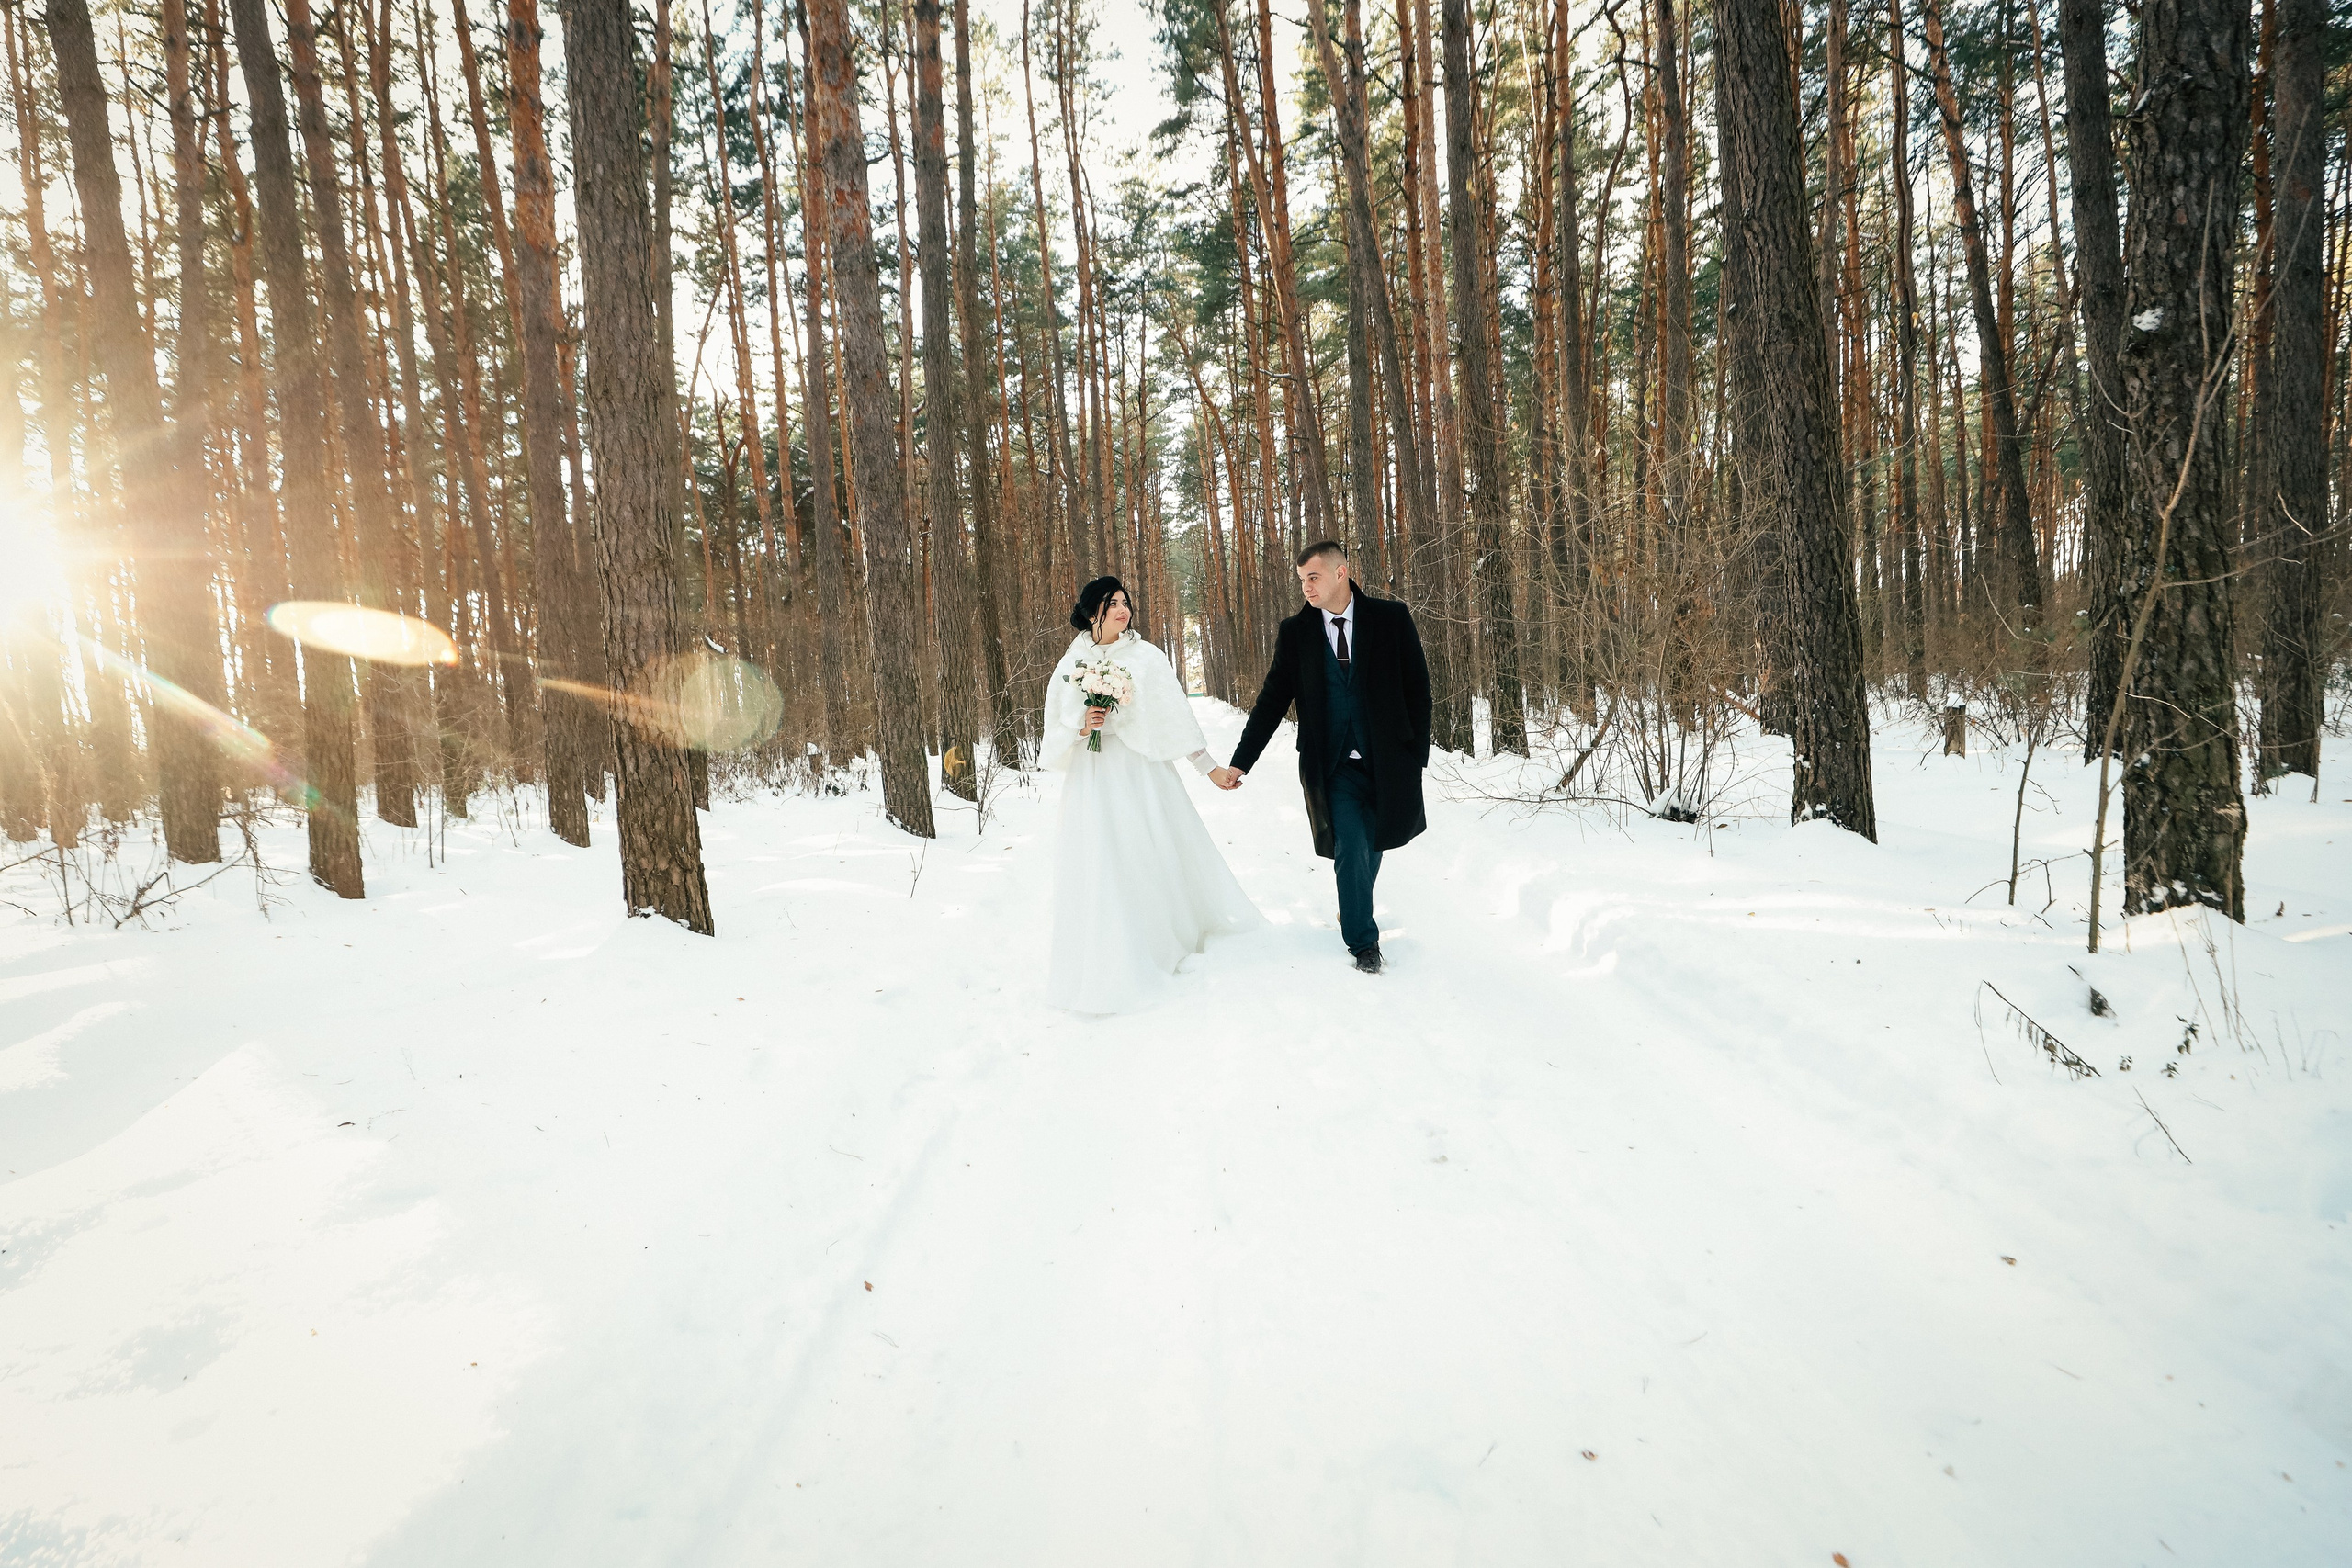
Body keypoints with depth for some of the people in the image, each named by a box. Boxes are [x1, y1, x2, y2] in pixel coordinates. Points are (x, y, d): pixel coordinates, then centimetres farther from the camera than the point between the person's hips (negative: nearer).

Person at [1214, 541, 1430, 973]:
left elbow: (1417, 689, 1)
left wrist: (1417, 754, -3)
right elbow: (1272, 700, 0)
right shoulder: (1295, 632, 0)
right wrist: (1239, 762, -6)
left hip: (1386, 762, 1)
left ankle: (1354, 911, 41)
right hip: (1332, 767, -1)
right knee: (1351, 850, -7)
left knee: (1372, 847, 14)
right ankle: (1363, 941, 11)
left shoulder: (1390, 618, -3)